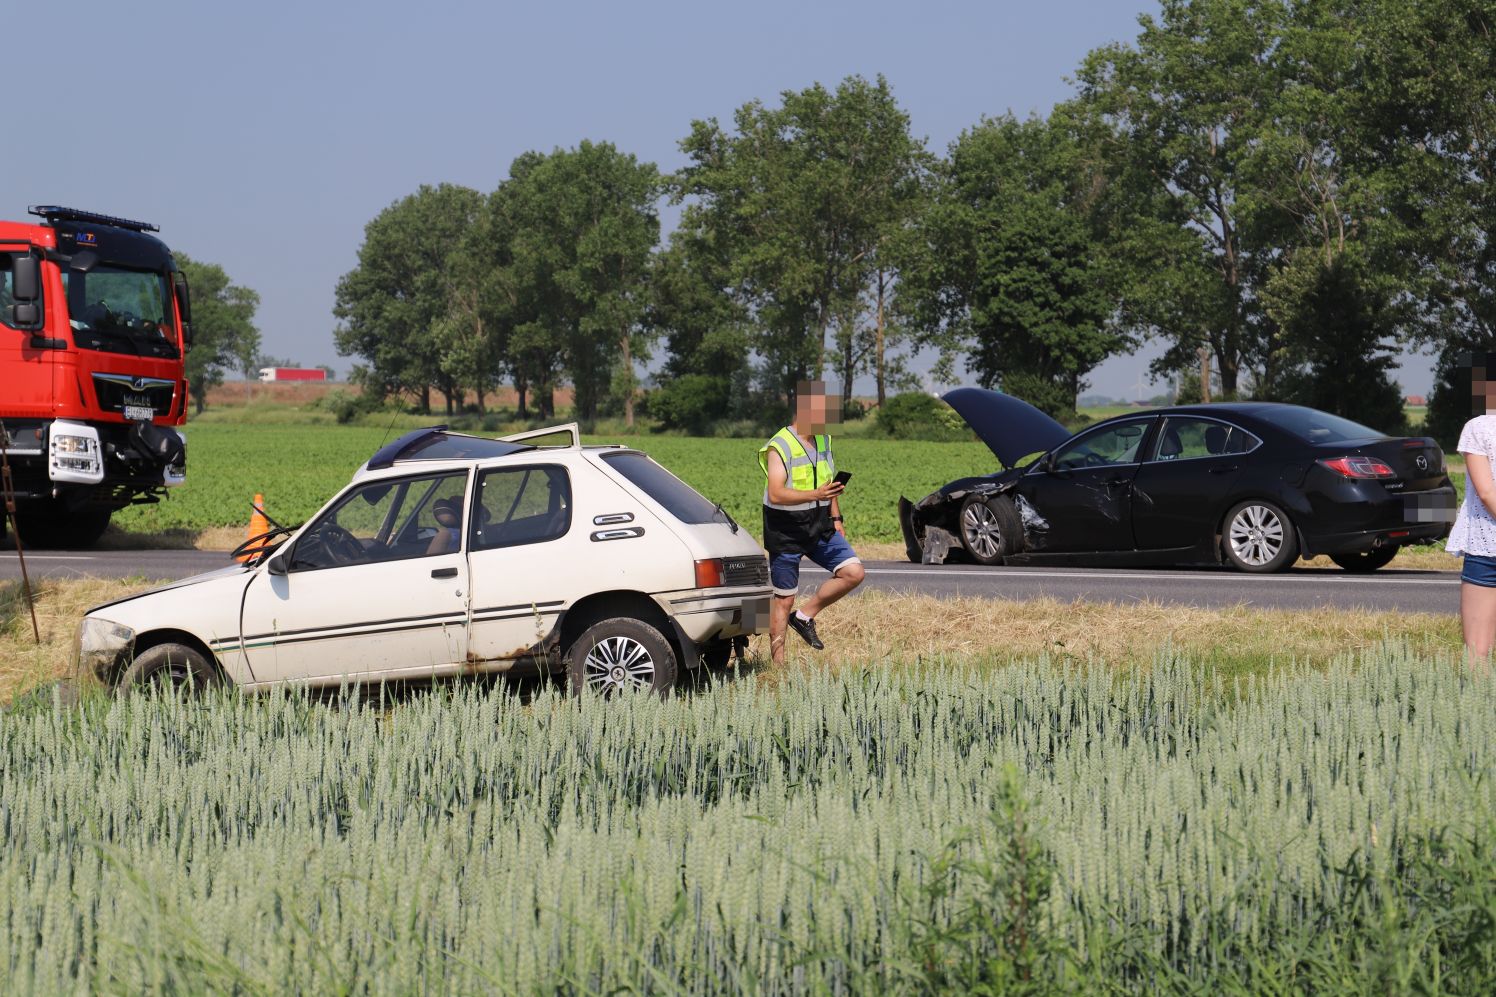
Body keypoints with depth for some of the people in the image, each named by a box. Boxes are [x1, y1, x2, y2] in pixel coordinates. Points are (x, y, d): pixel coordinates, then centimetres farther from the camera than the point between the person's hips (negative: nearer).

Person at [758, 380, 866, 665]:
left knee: (853, 572, -9)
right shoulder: (779, 447, -16)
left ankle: (805, 616, 7)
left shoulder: (824, 441, 8)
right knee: (784, 599, 0)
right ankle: (777, 663, 10)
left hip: (820, 526, 6)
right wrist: (815, 495, -37)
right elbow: (775, 494, -26)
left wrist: (836, 518, 14)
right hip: (786, 532, -6)